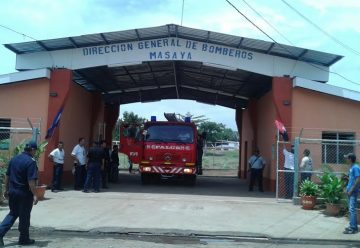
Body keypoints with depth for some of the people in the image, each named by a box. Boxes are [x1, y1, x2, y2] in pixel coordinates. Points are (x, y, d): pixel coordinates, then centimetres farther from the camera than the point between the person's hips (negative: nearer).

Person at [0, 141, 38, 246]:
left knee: (13, 213, 20)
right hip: (25, 193, -7)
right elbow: (31, 180, -22)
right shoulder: (31, 162, -17)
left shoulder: (14, 159, 7)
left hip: (12, 191, 7)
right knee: (24, 216, 7)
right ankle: (24, 239, 20)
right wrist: (34, 195, -18)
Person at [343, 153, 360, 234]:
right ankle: (352, 226, 21)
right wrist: (347, 188, 15)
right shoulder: (351, 168, 14)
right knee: (350, 209, 14)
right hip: (350, 191, 10)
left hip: (353, 192, -10)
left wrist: (351, 190, -20)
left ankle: (353, 228, -5)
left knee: (352, 210, -8)